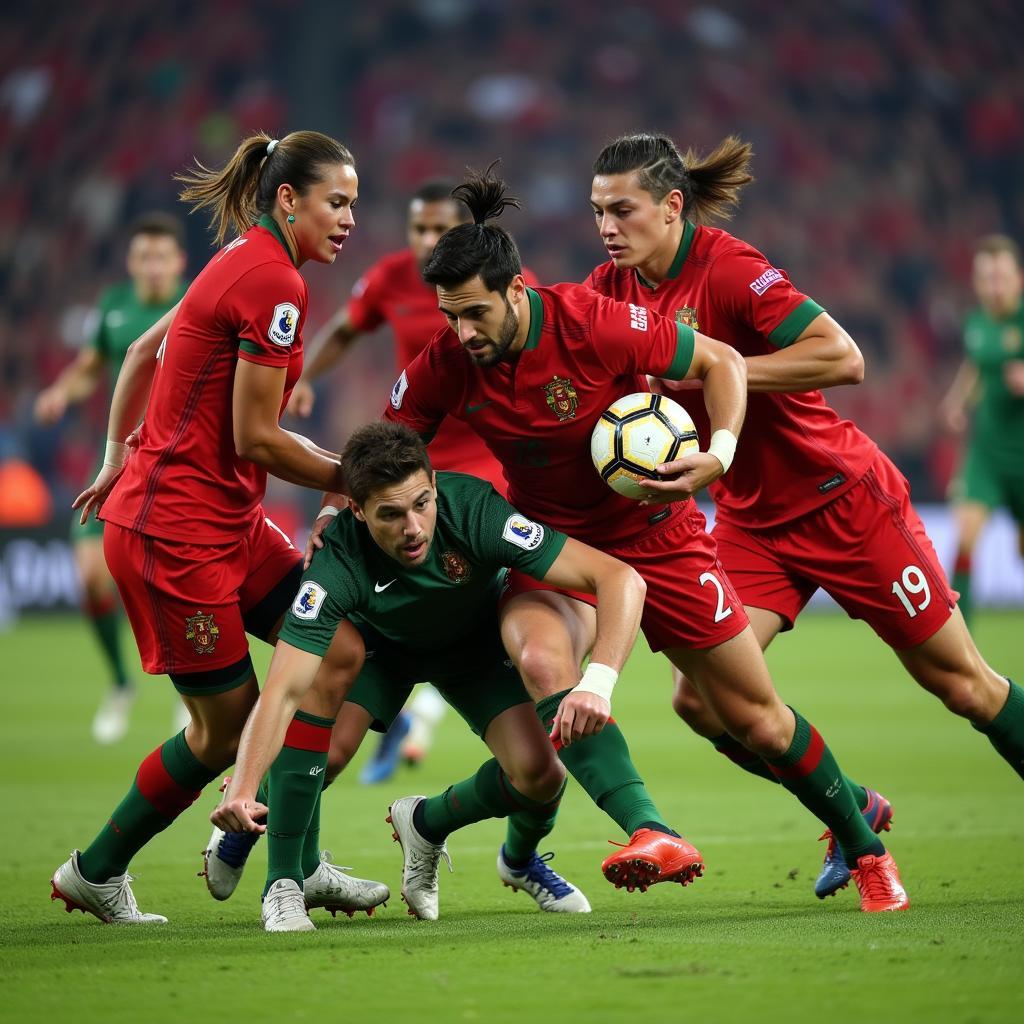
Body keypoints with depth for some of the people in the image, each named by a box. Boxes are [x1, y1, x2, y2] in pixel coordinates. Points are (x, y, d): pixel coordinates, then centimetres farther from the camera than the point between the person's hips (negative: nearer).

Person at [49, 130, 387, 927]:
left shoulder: (244, 264, 13)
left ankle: (295, 865, 6)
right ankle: (95, 872, 16)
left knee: (340, 649, 2)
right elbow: (254, 439, -18)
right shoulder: (273, 282, -18)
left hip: (227, 519, 10)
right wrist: (354, 479, -7)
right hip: (176, 529, -10)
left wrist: (118, 457, 28)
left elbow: (143, 350, 22)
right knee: (227, 724, -1)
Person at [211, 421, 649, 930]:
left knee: (540, 775, -19)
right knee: (325, 748, -26)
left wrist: (597, 681, -55)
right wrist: (242, 788, -59)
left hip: (477, 640, 1)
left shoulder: (475, 510, -39)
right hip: (378, 640, -1)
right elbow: (283, 691, -42)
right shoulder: (338, 561, -38)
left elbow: (621, 579, -40)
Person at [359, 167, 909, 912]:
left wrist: (721, 452, -28)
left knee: (757, 718, 4)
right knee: (538, 654, -33)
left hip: (656, 535, -2)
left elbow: (721, 362, -13)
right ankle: (651, 835, -38)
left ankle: (864, 846, 29)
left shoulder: (594, 325, -25)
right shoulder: (446, 364, -15)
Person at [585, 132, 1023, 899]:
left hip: (844, 500, -6)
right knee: (703, 696, -10)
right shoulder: (615, 289, -2)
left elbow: (842, 358, -28)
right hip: (750, 517, 6)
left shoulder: (728, 268, -21)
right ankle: (855, 813, 11)